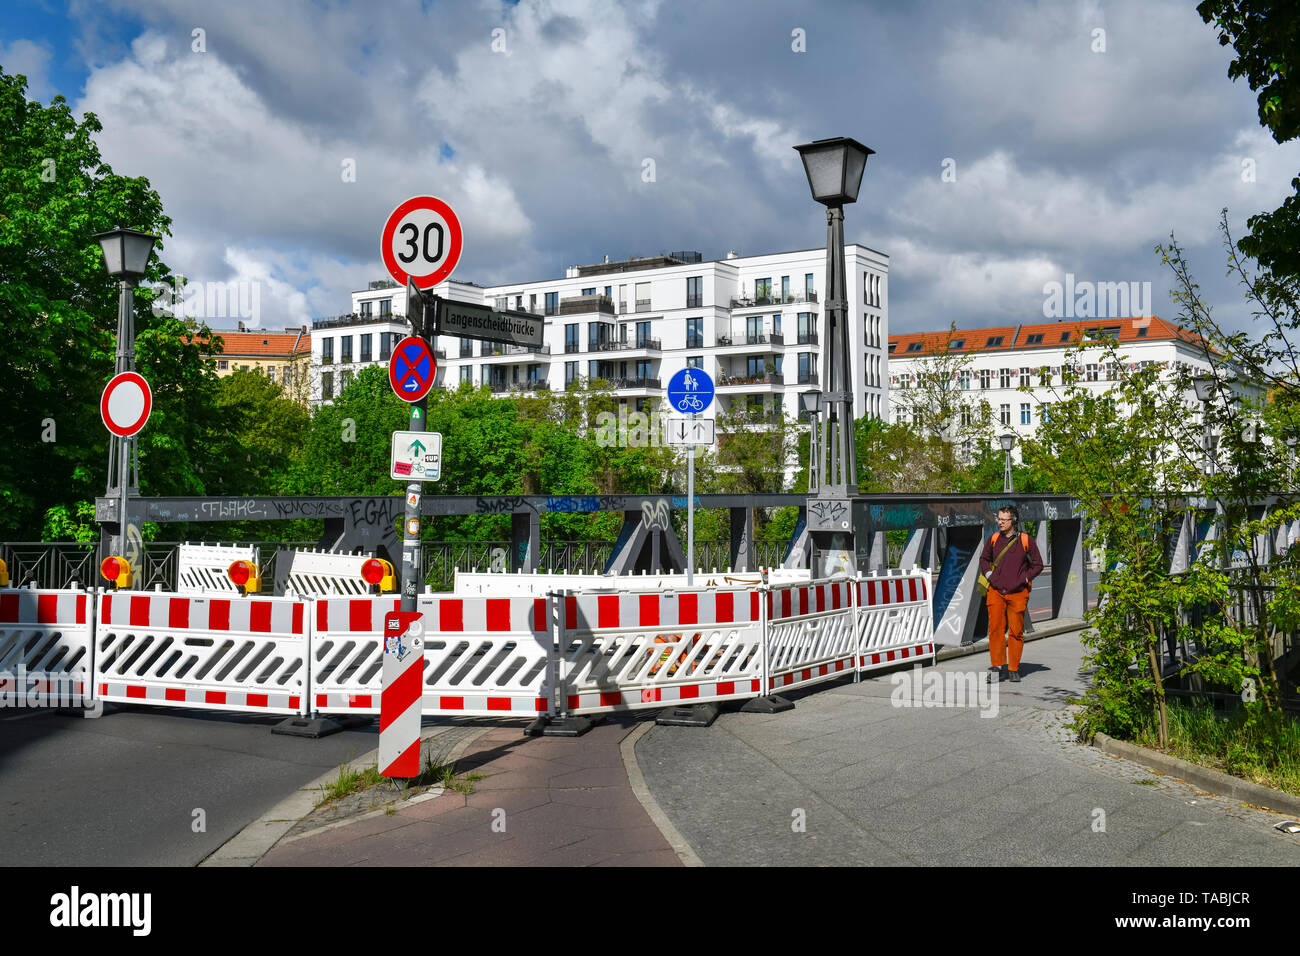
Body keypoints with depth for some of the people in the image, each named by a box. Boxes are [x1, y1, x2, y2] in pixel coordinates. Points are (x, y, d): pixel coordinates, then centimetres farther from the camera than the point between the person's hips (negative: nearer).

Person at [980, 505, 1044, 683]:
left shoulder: (1026, 541, -2)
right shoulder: (993, 540, 5)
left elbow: (1038, 565, 5)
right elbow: (984, 559, 22)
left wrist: (1023, 580, -5)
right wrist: (989, 575, 6)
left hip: (1017, 593, -2)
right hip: (996, 592, 2)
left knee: (1016, 631, 3)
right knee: (995, 628, -6)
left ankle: (1014, 669, 14)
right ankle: (997, 667, -1)